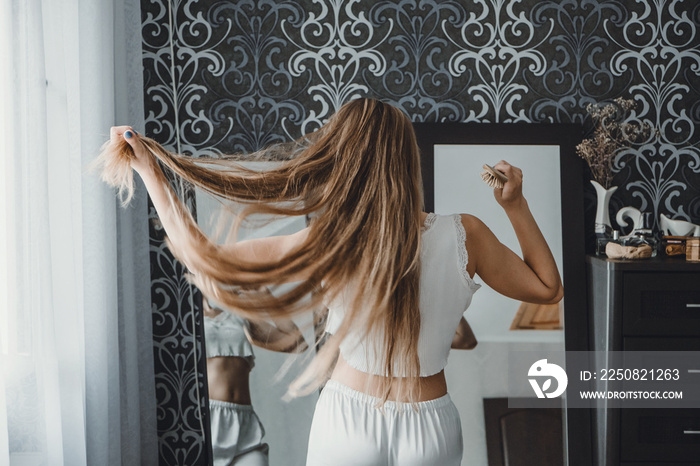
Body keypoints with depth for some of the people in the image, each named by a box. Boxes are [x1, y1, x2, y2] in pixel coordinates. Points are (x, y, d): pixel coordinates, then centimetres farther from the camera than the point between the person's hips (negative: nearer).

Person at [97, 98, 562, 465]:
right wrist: (516, 204, 6)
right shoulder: (464, 235, -15)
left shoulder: (326, 245, -19)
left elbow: (202, 255, -12)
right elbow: (548, 288, 0)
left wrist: (148, 170, -5)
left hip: (346, 424, -1)